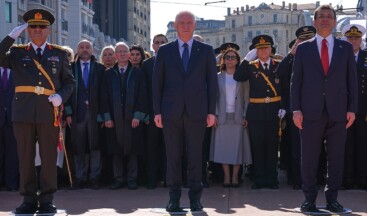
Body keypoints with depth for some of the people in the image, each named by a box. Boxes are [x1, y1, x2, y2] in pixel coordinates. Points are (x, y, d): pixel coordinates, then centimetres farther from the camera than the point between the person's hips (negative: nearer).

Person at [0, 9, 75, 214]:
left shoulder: (60, 53, 13)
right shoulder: (17, 52, 12)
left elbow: (69, 81, 11)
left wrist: (61, 96, -8)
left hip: (49, 112, 0)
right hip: (23, 112, 0)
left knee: (49, 157, 1)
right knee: (26, 157, 4)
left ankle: (47, 200, 9)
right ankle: (29, 199, 12)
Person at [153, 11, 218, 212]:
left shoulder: (206, 50, 8)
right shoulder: (164, 51, 9)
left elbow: (212, 82, 6)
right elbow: (157, 82, 7)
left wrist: (211, 111, -1)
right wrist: (157, 111, 0)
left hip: (196, 111, 0)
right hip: (171, 111, 1)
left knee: (195, 156, 2)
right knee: (173, 156, 3)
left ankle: (195, 197, 10)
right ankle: (174, 197, 11)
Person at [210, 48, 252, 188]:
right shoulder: (218, 78, 8)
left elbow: (246, 98, 4)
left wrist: (245, 116, -4)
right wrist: (215, 115, -4)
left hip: (238, 117, -1)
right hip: (222, 117, 1)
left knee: (237, 145, -2)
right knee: (223, 145, -2)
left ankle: (235, 176, 3)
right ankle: (226, 176, 4)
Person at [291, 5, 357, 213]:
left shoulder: (346, 47, 10)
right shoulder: (303, 48, 8)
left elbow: (352, 79, 8)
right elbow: (296, 81, 6)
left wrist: (352, 109, 0)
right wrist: (296, 109, -3)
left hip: (337, 111, 1)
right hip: (311, 111, -1)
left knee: (336, 157, 3)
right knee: (309, 157, 1)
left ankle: (332, 199, 12)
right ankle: (310, 199, 10)